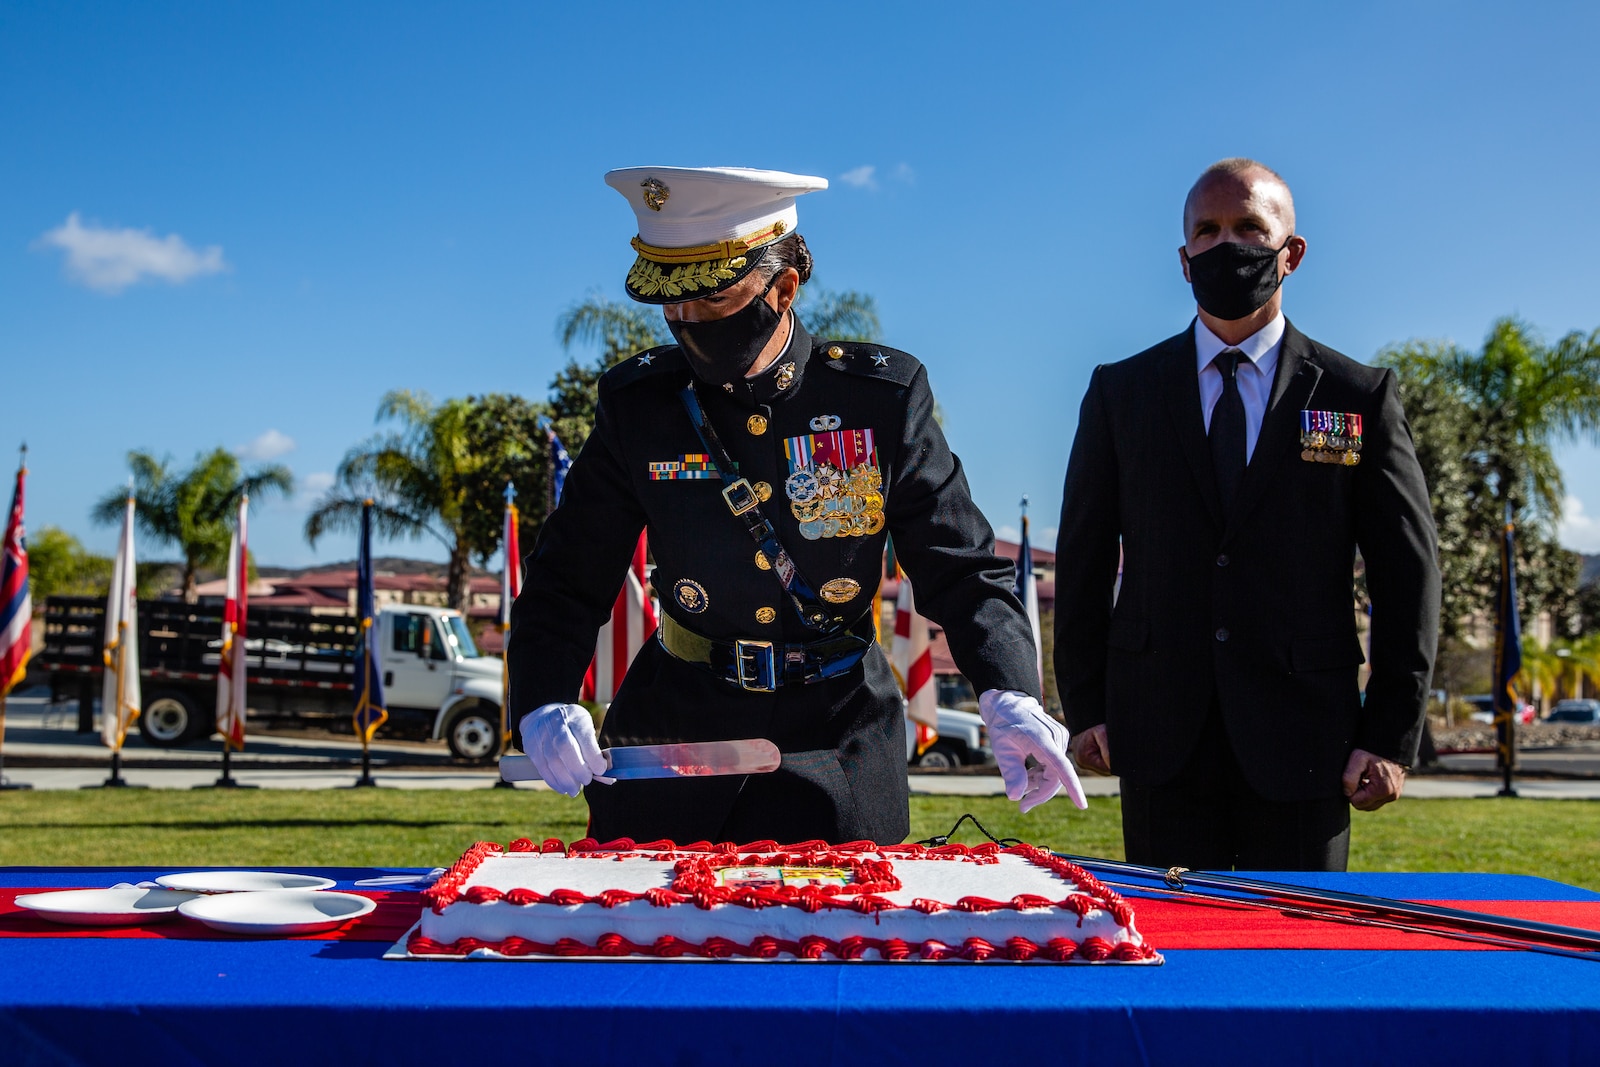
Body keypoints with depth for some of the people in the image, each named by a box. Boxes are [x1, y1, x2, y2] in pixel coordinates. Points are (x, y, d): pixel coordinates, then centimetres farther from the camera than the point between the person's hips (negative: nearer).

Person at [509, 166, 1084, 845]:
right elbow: (569, 579, 0)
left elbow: (961, 571, -4)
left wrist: (1009, 699, -21)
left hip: (837, 738, -1)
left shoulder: (882, 398, -7)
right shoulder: (637, 401, -3)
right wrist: (545, 705, -18)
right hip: (671, 731, 1)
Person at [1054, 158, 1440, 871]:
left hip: (1303, 747, -1)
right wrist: (1085, 706, 2)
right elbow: (1083, 560, 9)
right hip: (1162, 742, 1)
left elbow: (1407, 573, 4)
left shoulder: (1359, 396, 5)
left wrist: (1392, 735, -2)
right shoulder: (1120, 392, 8)